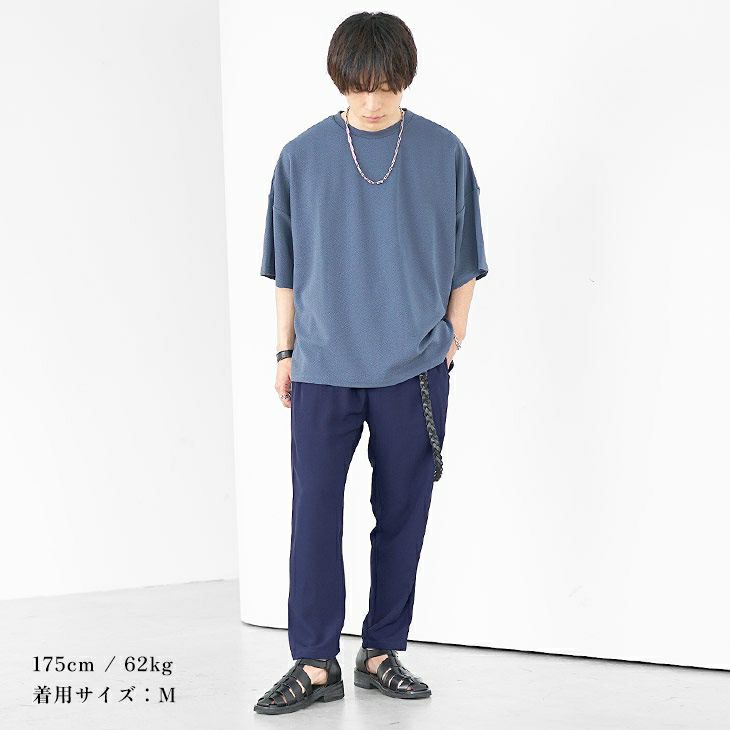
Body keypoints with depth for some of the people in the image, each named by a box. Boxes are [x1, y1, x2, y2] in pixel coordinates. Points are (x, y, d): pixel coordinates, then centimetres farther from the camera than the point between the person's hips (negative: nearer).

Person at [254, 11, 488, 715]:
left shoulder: (443, 153, 1)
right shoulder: (302, 156, 2)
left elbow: (462, 263, 9)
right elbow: (286, 268, 10)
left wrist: (451, 341, 4)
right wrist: (286, 352, 10)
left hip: (414, 369, 0)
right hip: (323, 368, 0)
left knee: (402, 516, 6)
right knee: (314, 514, -3)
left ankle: (382, 654, 19)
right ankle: (316, 663, 7)